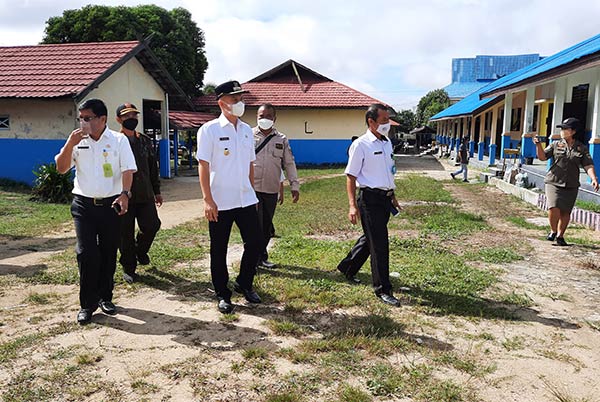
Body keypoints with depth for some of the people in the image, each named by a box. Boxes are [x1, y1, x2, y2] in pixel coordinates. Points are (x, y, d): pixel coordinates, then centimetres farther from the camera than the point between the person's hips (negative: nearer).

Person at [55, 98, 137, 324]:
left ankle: (105, 297, 25)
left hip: (111, 204, 0)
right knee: (86, 253, -6)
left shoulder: (118, 140, 0)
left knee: (108, 253, 9)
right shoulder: (77, 141, 6)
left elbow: (127, 170, -8)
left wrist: (125, 193, -24)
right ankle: (87, 304, 6)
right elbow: (61, 168, -1)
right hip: (84, 204, 1)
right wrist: (70, 143, -13)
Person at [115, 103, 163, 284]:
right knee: (125, 233, 3)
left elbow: (153, 166, 16)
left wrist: (157, 191, 16)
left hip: (145, 194, 4)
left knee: (152, 225, -2)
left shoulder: (145, 140, 12)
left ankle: (140, 250, 29)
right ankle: (128, 268, 19)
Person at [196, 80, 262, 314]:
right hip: (220, 202, -5)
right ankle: (222, 295, 24)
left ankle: (244, 284, 31)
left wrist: (250, 191, 13)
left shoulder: (247, 130, 9)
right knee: (219, 250, 8)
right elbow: (203, 166, -10)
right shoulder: (209, 130, -7)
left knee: (254, 243, 8)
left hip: (246, 200, 5)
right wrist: (208, 200, -15)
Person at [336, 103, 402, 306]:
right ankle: (382, 289, 7)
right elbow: (351, 176, -11)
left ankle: (347, 267, 39)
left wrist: (392, 196, 24)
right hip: (370, 198, -8)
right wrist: (353, 205, -18)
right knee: (379, 244, -4)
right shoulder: (361, 145, -10)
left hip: (385, 198, 8)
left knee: (370, 238, 18)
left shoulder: (387, 143, 14)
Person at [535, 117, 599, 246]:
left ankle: (560, 236, 24)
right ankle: (553, 231, 10)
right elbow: (542, 157, -2)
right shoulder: (555, 145, 6)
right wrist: (538, 145, -18)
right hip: (554, 182, -1)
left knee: (565, 212, 5)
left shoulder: (582, 148, 5)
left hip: (571, 186, 1)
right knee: (554, 208, -16)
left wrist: (594, 179, -18)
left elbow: (588, 165, -2)